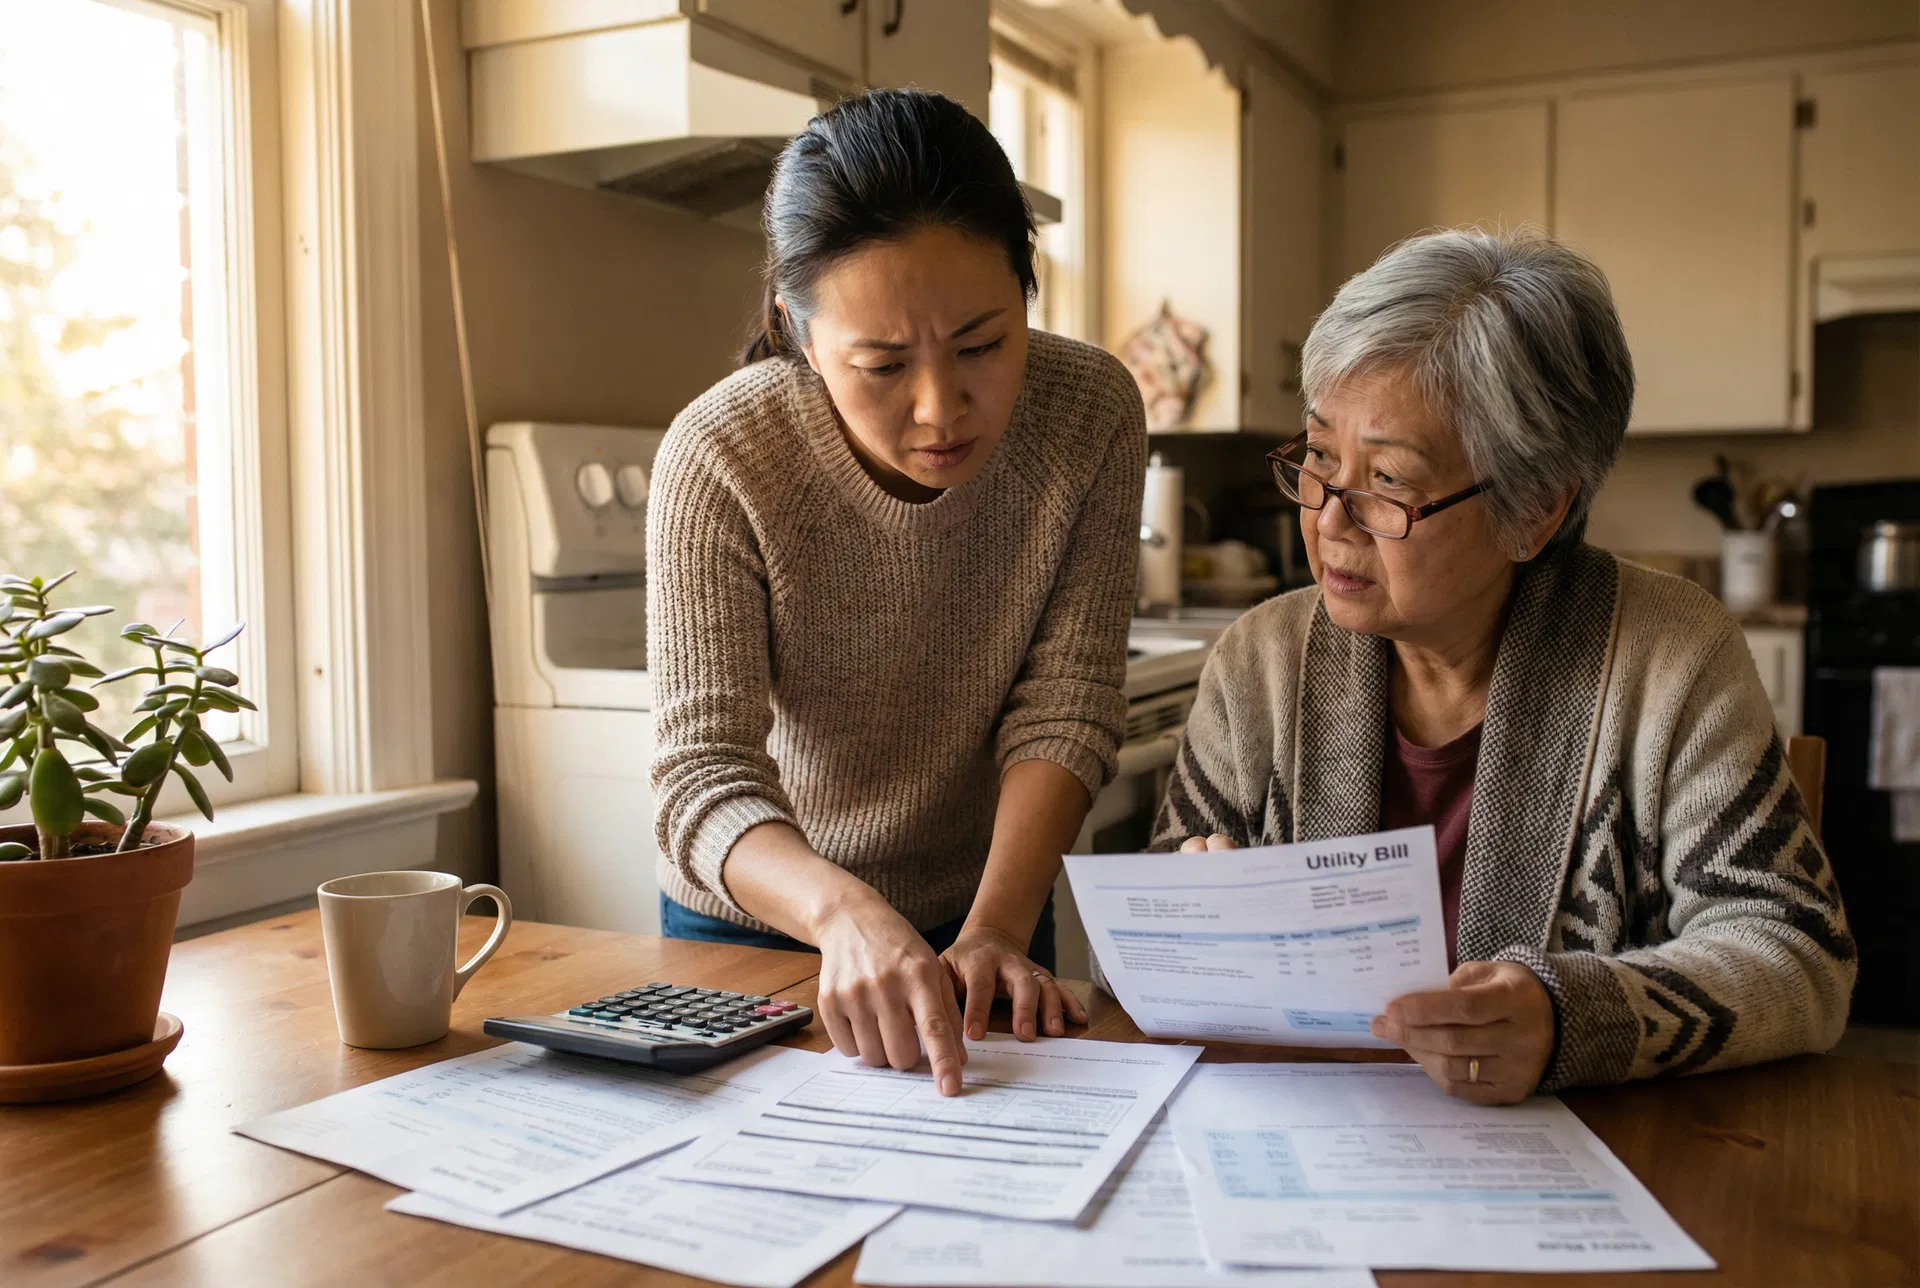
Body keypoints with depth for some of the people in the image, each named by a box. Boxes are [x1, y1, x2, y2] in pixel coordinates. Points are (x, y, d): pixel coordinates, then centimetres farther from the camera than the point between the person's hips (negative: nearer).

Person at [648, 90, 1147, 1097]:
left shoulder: (1091, 415, -18)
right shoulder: (720, 457, -24)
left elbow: (1063, 708, -16)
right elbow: (704, 773, -27)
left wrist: (996, 932, -29)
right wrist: (844, 911, -45)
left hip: (982, 911, 1)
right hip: (753, 923, 0)